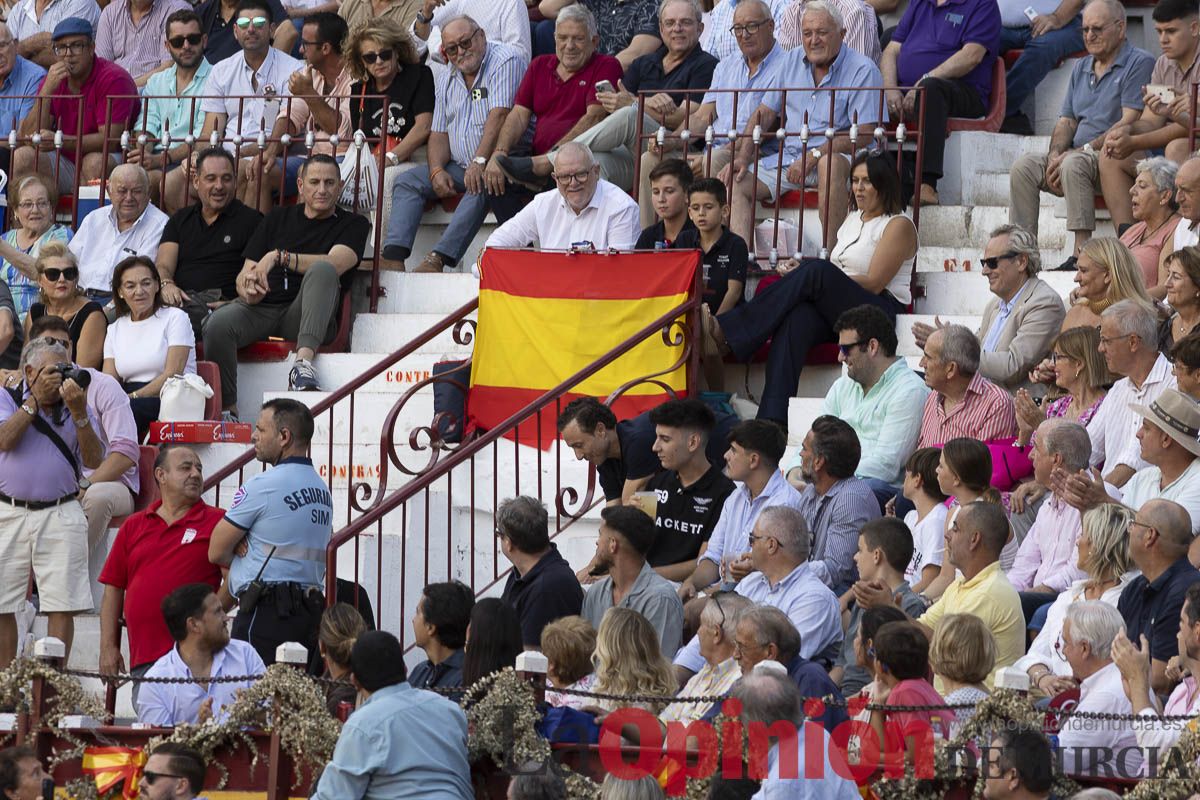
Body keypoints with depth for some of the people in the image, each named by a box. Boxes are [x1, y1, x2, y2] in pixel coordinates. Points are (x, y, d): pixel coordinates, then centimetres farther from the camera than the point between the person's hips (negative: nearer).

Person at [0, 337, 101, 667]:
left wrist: (79, 414, -10)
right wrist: (36, 398, -9)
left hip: (61, 515, 1)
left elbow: (95, 460, 1)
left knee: (62, 606, -5)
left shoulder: (75, 404, 11)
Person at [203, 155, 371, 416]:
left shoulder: (353, 225, 12)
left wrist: (279, 257, -15)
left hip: (305, 314, -2)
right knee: (219, 322, -31)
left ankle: (304, 361, -46)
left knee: (322, 271, -33)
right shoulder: (278, 219, 21)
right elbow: (245, 274, 17)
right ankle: (226, 410, -21)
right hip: (262, 307, 2)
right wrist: (247, 289, -9)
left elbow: (335, 264, -9)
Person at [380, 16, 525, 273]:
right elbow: (439, 133, 13)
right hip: (459, 165, 8)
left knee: (481, 185, -37)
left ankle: (437, 259, -43)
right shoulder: (447, 76, 14)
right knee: (406, 182, -5)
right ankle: (393, 258, -21)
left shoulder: (504, 61, -10)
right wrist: (437, 171, -7)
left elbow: (499, 116, -21)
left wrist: (480, 162, -30)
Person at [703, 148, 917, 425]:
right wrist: (800, 271, 0)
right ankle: (772, 421, -48)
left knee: (817, 272, -33)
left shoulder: (899, 226, 2)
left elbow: (873, 284, -9)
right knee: (794, 321, -31)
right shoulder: (853, 220, 26)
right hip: (837, 311, 6)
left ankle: (729, 330, -35)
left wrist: (808, 274, -12)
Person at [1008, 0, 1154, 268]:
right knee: (1023, 167, -16)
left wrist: (1081, 151, -18)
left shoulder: (1139, 63, -4)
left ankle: (1081, 252, -40)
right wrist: (1055, 155, -3)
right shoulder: (1081, 68, 22)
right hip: (1078, 152, 7)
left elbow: (1129, 124, -14)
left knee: (1074, 164, -37)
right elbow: (1067, 121, 20)